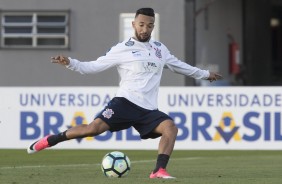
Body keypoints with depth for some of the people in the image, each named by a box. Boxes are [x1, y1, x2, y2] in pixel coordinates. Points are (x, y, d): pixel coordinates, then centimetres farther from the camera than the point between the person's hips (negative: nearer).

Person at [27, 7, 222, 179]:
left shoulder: (160, 49, 16)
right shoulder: (123, 49, 0)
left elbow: (178, 65, 34)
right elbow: (94, 66, 0)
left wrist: (204, 74, 41)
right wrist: (70, 63, -15)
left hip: (148, 109, 4)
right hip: (125, 102, -4)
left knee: (171, 127, -22)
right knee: (95, 127, -22)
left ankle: (159, 170, -24)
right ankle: (51, 140, -6)